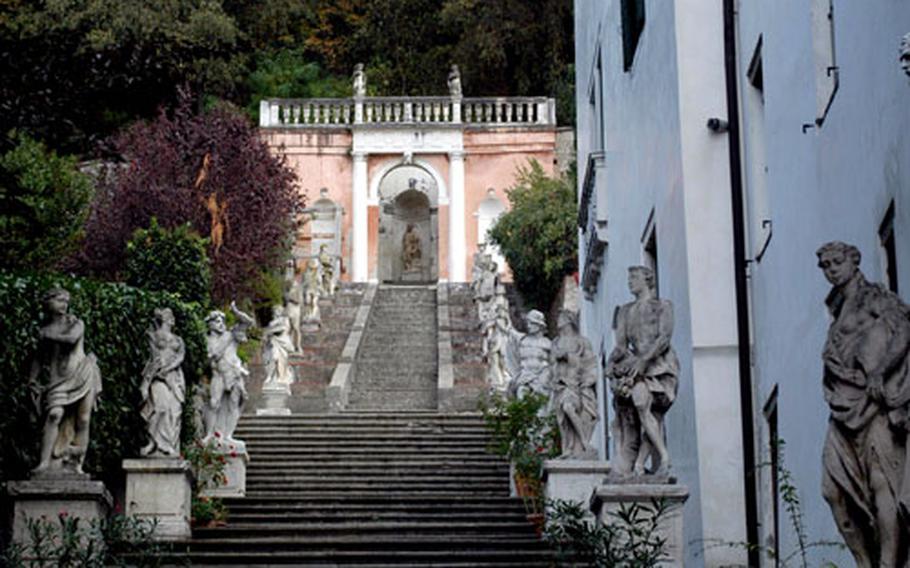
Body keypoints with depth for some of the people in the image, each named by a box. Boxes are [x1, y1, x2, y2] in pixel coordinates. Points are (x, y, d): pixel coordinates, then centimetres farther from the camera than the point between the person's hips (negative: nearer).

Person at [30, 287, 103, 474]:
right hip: (58, 380, 0)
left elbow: (72, 338, -17)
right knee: (55, 415, -21)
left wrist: (51, 336, -6)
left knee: (82, 420, -4)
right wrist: (32, 380, 11)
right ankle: (45, 461, -24)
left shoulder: (76, 324, 6)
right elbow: (39, 359, 19)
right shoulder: (45, 330, 10)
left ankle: (76, 464, 4)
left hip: (82, 375, 0)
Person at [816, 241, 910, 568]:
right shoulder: (838, 307, 20)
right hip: (844, 410, 7)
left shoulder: (875, 299, 0)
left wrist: (879, 370, -25)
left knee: (882, 485, -12)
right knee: (834, 490, -1)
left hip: (874, 404, -7)